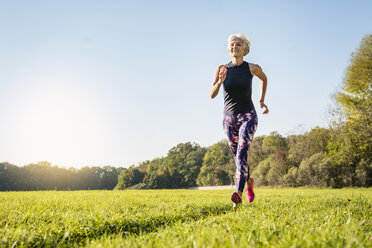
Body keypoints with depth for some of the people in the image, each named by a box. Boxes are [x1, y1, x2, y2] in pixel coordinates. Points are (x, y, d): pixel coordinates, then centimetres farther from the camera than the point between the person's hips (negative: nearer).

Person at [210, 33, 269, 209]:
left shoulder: (253, 68, -3)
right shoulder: (222, 69, -1)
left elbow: (264, 78, 19)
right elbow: (212, 95, -7)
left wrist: (262, 100, 13)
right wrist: (220, 81, -25)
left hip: (248, 116, -2)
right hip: (229, 118, 3)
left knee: (241, 154, -22)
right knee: (237, 157, 12)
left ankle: (238, 194, -30)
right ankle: (248, 181, 41)